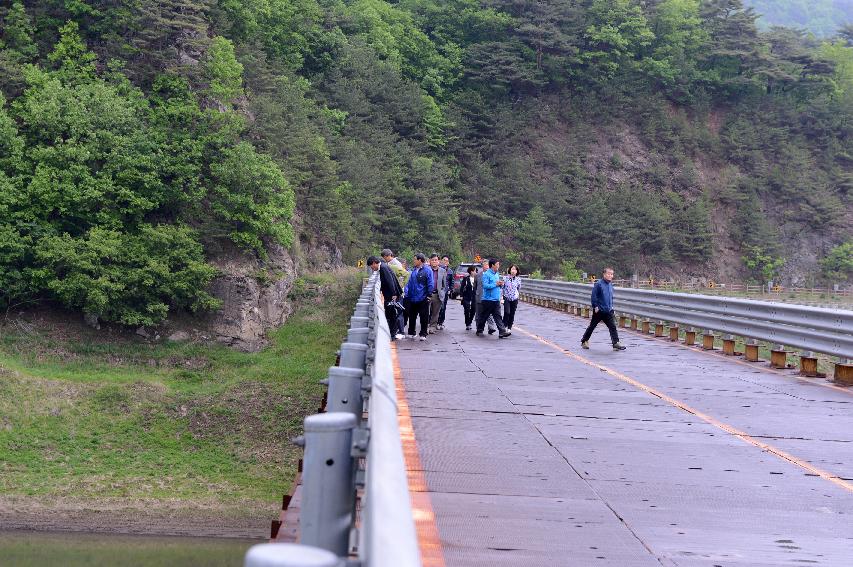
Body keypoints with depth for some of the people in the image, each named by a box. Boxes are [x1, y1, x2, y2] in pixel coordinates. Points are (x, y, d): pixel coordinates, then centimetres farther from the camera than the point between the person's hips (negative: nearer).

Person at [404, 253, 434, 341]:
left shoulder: (427, 270, -8)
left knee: (424, 317, 1)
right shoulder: (413, 270, 11)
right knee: (412, 317, 12)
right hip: (412, 298, 6)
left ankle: (423, 334, 9)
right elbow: (409, 283, 14)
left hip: (423, 298, -6)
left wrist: (429, 295, -12)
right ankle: (411, 333, 23)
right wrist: (407, 293, 6)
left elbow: (430, 284, -9)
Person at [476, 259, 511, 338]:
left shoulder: (497, 274, 14)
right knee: (483, 316, 5)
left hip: (496, 300, 7)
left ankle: (502, 332, -7)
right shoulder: (486, 274, -11)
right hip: (488, 299, -7)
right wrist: (495, 284, -20)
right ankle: (479, 331, 18)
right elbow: (485, 285, -22)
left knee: (498, 317, 0)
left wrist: (501, 284, 3)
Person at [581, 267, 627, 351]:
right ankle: (584, 341, 24)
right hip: (599, 311, -5)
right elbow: (594, 296, -13)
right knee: (592, 326, 9)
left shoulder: (610, 284, 7)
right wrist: (595, 306, -15)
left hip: (608, 311, 5)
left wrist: (611, 306, 16)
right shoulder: (599, 284, -14)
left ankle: (616, 343, -10)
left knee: (613, 327, -6)